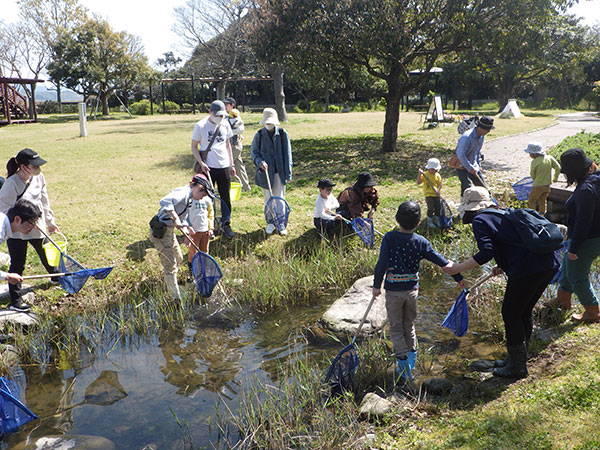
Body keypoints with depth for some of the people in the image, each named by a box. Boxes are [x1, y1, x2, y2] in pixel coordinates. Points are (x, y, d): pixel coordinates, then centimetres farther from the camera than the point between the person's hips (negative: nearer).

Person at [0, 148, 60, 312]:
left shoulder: (39, 177, -4)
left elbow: (44, 202, 10)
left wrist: (50, 222, 16)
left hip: (37, 227, 6)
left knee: (46, 254, 23)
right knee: (17, 264, 0)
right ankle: (16, 298, 13)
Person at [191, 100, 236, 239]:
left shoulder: (225, 124, 7)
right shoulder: (200, 126, -6)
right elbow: (194, 147, 0)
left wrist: (231, 164, 14)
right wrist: (201, 163, -12)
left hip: (224, 166, 3)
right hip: (208, 167, -3)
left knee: (226, 197, 6)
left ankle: (226, 225, 18)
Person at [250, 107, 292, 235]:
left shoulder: (282, 134, -5)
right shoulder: (259, 135, -3)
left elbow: (287, 154, -1)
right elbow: (253, 152, 4)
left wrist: (288, 173, -3)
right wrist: (260, 162, -16)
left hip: (279, 172, -1)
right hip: (265, 172, 1)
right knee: (268, 198, 10)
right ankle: (271, 223, 25)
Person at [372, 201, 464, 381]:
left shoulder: (389, 238, -13)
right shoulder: (420, 241, -5)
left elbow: (382, 264, -17)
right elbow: (440, 260, -1)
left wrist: (377, 285, -7)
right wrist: (458, 277, 9)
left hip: (393, 290, -3)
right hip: (412, 289, 3)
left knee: (396, 327, 9)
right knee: (409, 324, 22)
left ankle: (403, 361, 1)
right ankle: (412, 357, 27)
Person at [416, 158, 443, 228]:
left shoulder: (437, 175, 5)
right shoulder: (425, 175, -5)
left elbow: (440, 184, 6)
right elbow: (418, 182, -12)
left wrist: (438, 191, -12)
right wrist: (419, 174, -22)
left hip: (436, 194, 4)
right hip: (429, 194, -4)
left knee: (438, 207, 6)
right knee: (431, 208, -9)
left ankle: (437, 220, 27)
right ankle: (429, 222, 9)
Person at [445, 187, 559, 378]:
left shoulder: (480, 220, -1)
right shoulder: (503, 214, 24)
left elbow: (486, 253, -13)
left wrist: (458, 268, -7)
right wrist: (503, 267, 33)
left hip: (527, 269, -9)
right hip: (549, 264, 9)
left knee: (511, 314, 8)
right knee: (524, 312, 22)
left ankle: (517, 367, 19)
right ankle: (517, 358, 37)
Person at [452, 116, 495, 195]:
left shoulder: (482, 136, 2)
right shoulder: (467, 137, -26)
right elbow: (460, 155, -27)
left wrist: (479, 165, 14)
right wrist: (470, 168, -23)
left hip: (473, 165, 8)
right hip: (462, 165, -8)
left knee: (482, 186, 8)